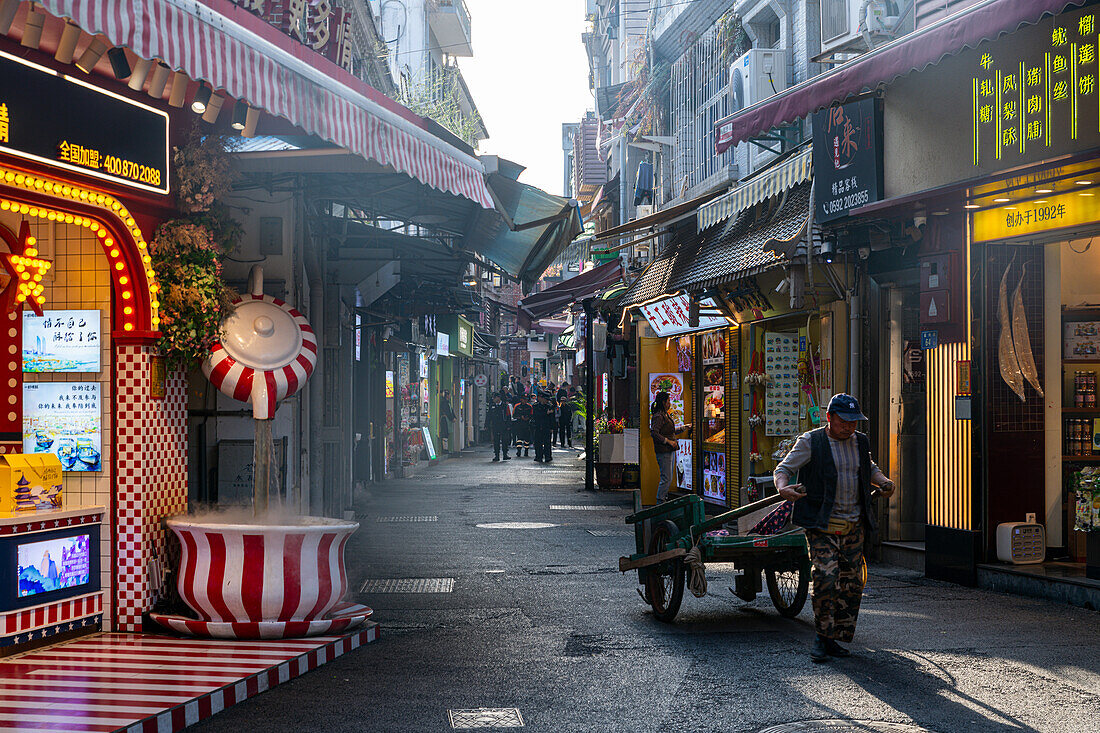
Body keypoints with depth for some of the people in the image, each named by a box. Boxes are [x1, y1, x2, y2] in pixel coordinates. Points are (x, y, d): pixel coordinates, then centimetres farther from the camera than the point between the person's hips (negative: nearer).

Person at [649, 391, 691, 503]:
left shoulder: (665, 415, 17)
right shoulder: (658, 416, -13)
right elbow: (654, 433, -22)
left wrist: (684, 428, 26)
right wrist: (668, 441, -20)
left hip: (670, 451, 10)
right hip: (663, 452, -10)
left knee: (668, 478, 12)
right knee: (666, 479, -10)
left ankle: (663, 499, 16)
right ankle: (659, 502, -7)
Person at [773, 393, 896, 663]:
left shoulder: (860, 442, 12)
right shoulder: (811, 442, -5)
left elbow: (870, 468, 30)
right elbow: (783, 469, -6)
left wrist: (883, 481, 8)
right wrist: (783, 488, -28)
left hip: (854, 526, 6)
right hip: (822, 525, -6)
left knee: (852, 584, 5)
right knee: (826, 577, -19)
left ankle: (835, 638, 18)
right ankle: (822, 637, -5)